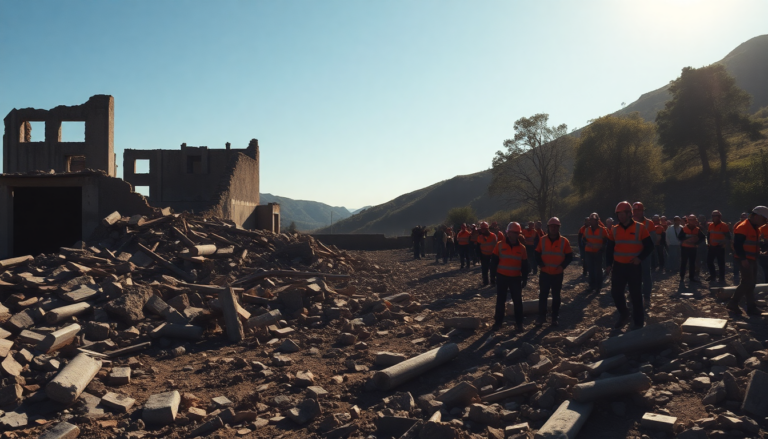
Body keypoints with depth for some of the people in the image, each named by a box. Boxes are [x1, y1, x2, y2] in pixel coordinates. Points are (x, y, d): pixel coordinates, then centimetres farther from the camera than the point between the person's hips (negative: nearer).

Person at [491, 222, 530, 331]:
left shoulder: (522, 248, 1)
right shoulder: (500, 245, -4)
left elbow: (524, 265, 6)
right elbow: (494, 261, 1)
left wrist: (525, 278, 3)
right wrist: (494, 274, -1)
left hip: (516, 278, 1)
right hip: (502, 277, -1)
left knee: (518, 301, 2)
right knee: (500, 301, 7)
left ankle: (519, 323, 13)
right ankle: (498, 322, 16)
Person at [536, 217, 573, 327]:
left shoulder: (564, 241, -5)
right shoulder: (542, 240, 0)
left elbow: (569, 256, 0)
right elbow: (537, 255, 8)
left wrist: (562, 266, -14)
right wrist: (541, 264, -8)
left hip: (558, 274, -1)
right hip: (545, 273, 1)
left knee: (556, 296, 9)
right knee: (543, 295, 3)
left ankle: (555, 318, 18)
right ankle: (541, 317, 13)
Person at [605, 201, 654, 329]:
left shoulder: (640, 228, -6)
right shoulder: (614, 230, 5)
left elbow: (649, 246, -3)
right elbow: (609, 248, 12)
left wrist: (640, 258, -16)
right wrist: (609, 263, 5)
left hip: (634, 267, -4)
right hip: (618, 266, 4)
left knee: (636, 295, 2)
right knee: (616, 292, 3)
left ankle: (638, 321, 15)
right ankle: (623, 316, 24)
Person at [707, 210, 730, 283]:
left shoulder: (723, 226, -10)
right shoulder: (710, 225, 7)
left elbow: (728, 238, -10)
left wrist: (722, 243, -17)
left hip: (720, 248, -6)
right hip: (711, 247, 6)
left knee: (721, 263, -2)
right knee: (709, 262, 11)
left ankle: (722, 278, 7)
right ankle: (713, 275, 28)